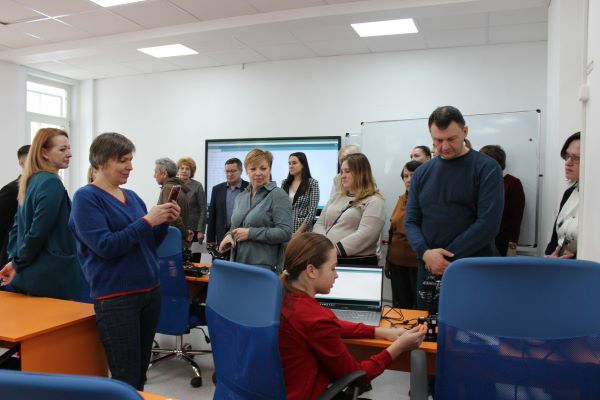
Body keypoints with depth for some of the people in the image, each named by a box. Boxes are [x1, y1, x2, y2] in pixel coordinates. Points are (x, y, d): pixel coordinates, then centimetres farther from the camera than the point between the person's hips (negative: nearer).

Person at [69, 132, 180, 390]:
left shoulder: (131, 196, 11)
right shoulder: (86, 197, -8)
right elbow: (105, 246, -18)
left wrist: (164, 222, -3)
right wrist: (147, 220, -20)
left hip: (150, 291, 7)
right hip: (116, 298, -7)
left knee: (141, 373, 15)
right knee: (126, 380, -2)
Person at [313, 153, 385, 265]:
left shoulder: (374, 202, -6)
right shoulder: (336, 197, 14)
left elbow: (365, 235, -18)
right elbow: (320, 224, 10)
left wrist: (334, 249, -23)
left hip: (358, 262, -5)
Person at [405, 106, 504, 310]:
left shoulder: (486, 168, -5)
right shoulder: (422, 173, 9)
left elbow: (488, 224, -14)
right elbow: (411, 221, 6)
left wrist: (446, 258, -13)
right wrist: (425, 253, -13)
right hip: (429, 272, 4)